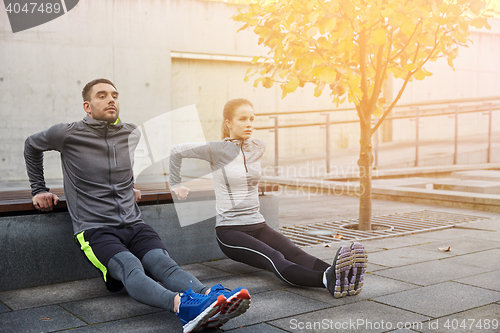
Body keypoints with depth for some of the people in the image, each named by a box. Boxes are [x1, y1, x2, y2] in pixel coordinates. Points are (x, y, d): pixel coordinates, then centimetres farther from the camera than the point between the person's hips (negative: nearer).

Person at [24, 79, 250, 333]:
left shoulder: (132, 135, 13)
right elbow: (32, 146, 22)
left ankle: (211, 296, -56)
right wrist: (38, 189, 22)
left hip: (134, 225, 4)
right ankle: (182, 305, -63)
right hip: (95, 228, -4)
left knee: (163, 263, -28)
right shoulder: (67, 135, 1)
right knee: (131, 267, -35)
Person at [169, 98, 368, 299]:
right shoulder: (217, 150, -5)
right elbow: (177, 151, 7)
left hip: (258, 225, 5)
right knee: (275, 259, -33)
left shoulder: (258, 148, 10)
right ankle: (327, 279, -59)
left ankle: (339, 276, -54)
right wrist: (176, 185, 14)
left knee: (294, 253, -26)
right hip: (229, 230, -5)